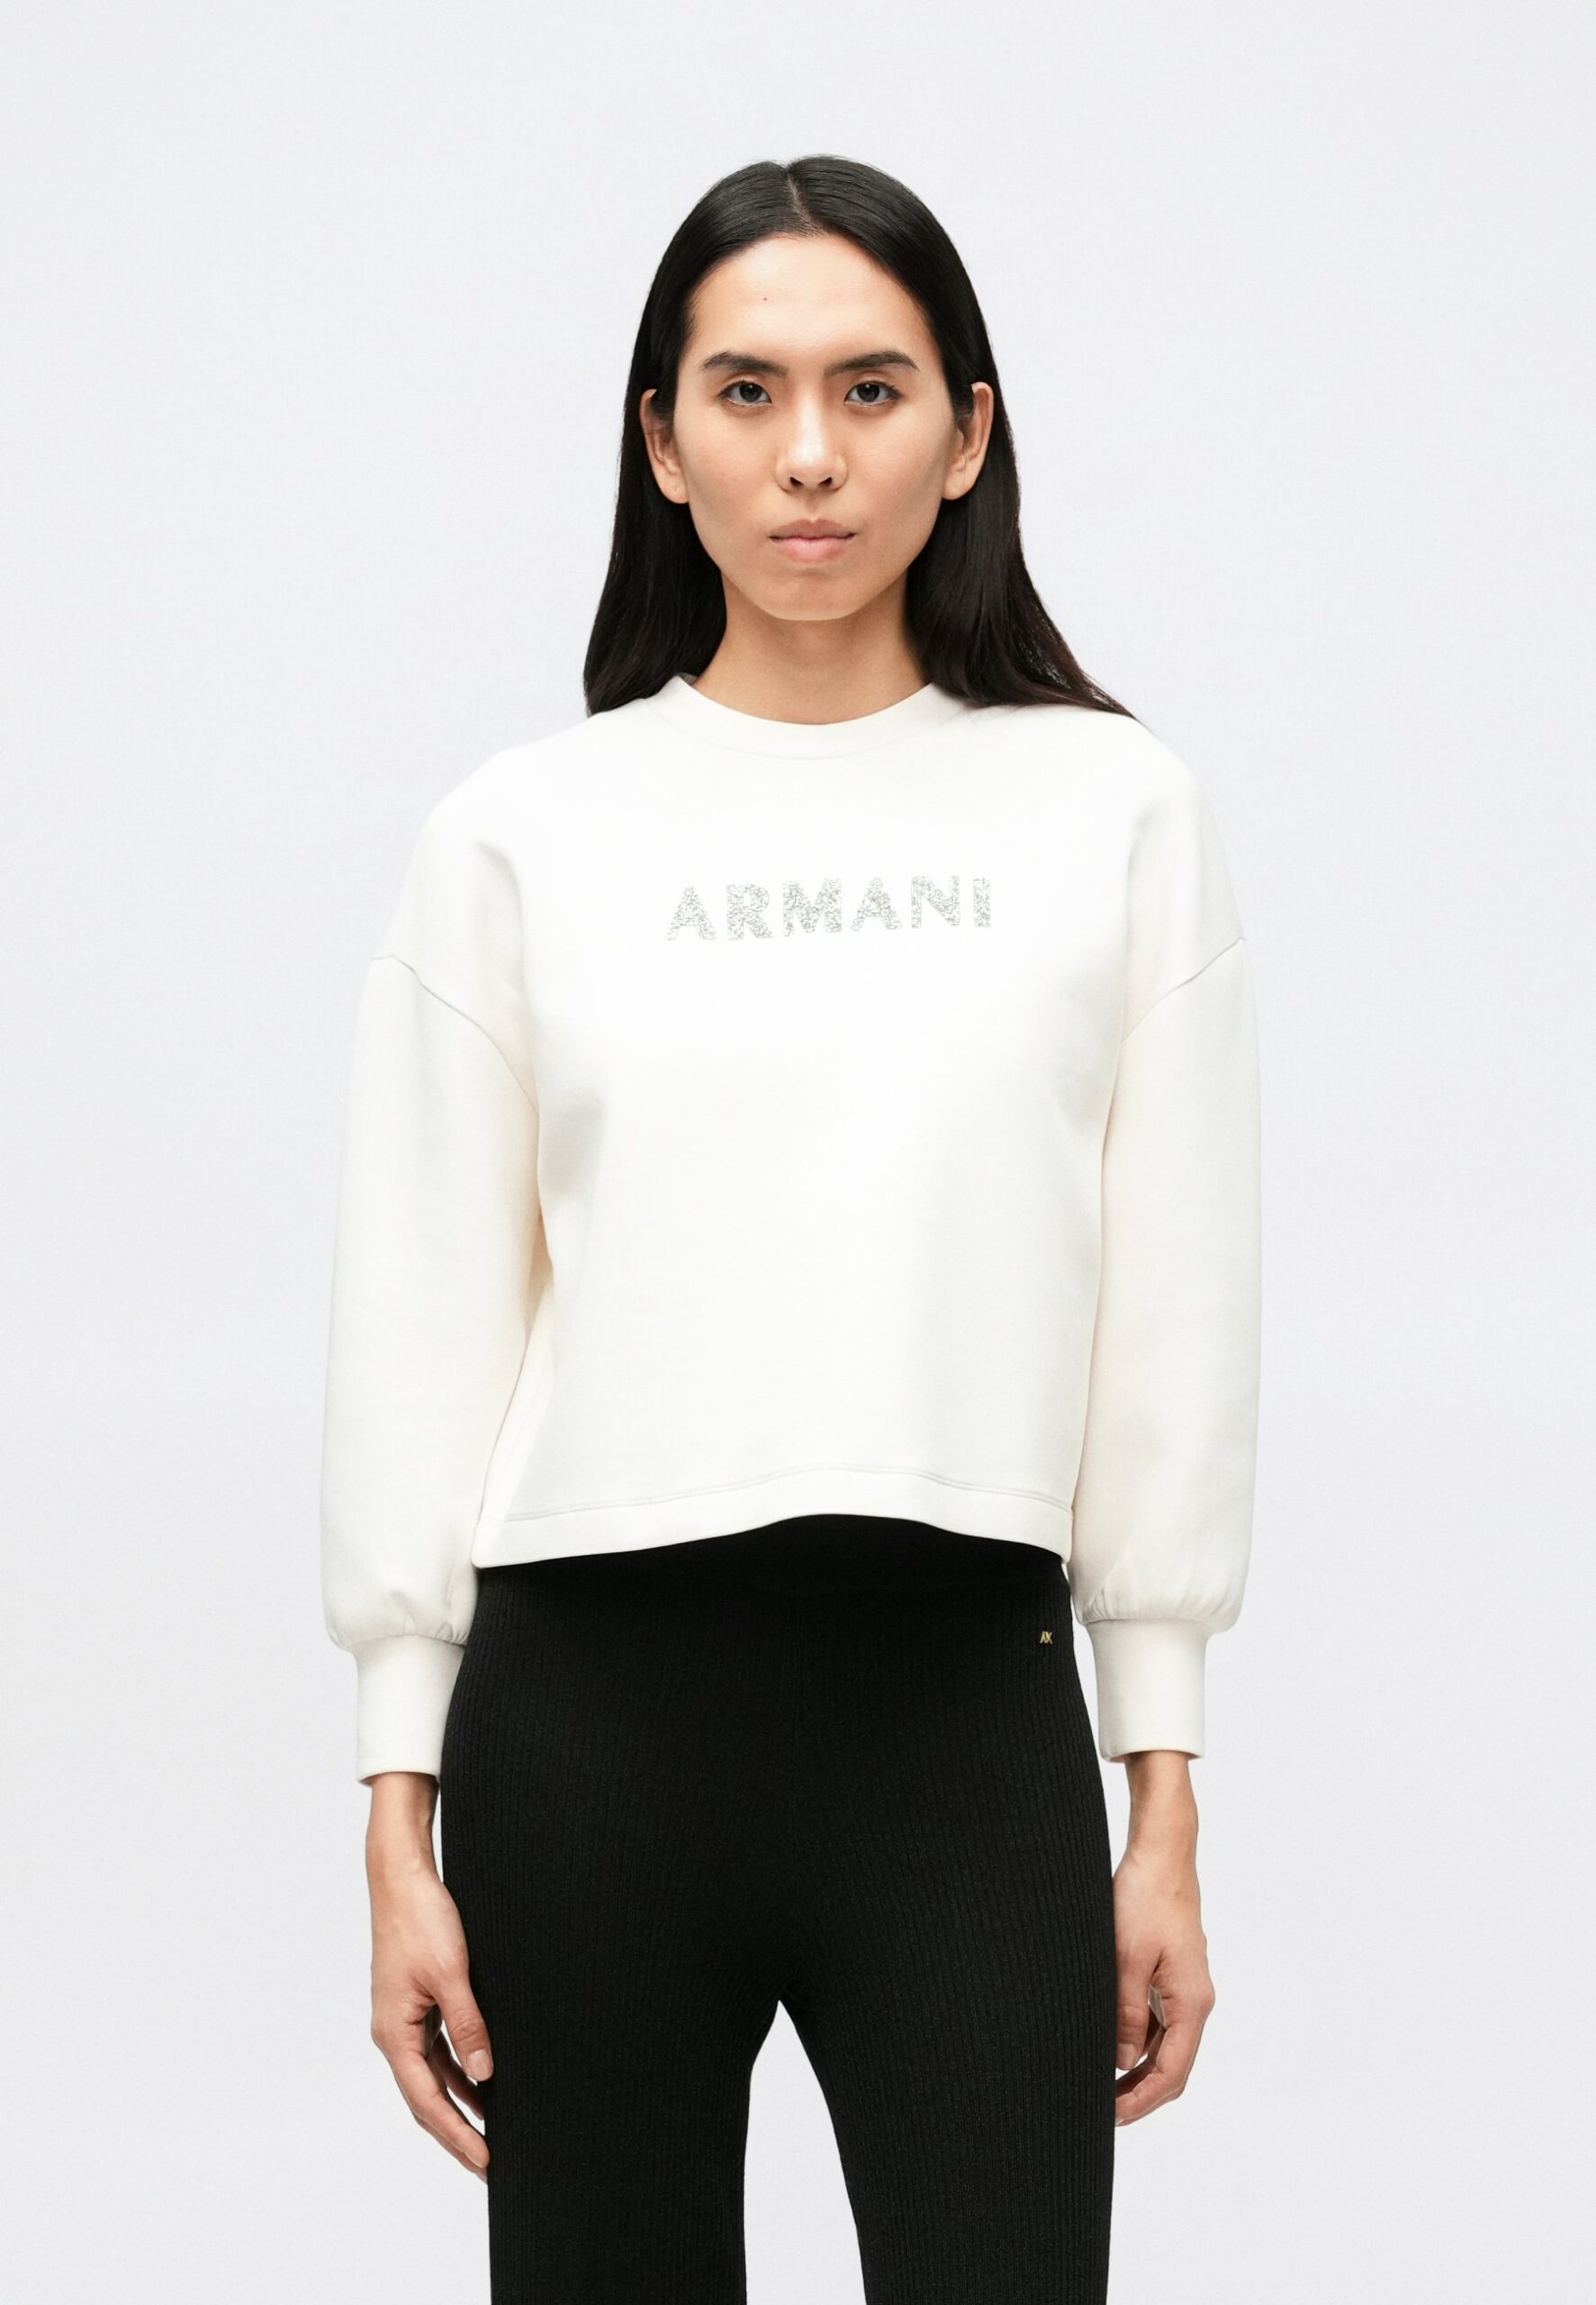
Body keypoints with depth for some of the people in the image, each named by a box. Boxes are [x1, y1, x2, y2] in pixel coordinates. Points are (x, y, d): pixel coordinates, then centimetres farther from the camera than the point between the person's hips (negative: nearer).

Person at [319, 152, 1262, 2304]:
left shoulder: (1118, 812, 4)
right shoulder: (521, 834, 4)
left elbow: (1174, 1324, 5)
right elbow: (425, 1334, 4)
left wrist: (1166, 1804, 3)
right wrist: (399, 1820, 0)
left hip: (968, 1707, 0)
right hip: (592, 1714, 1)